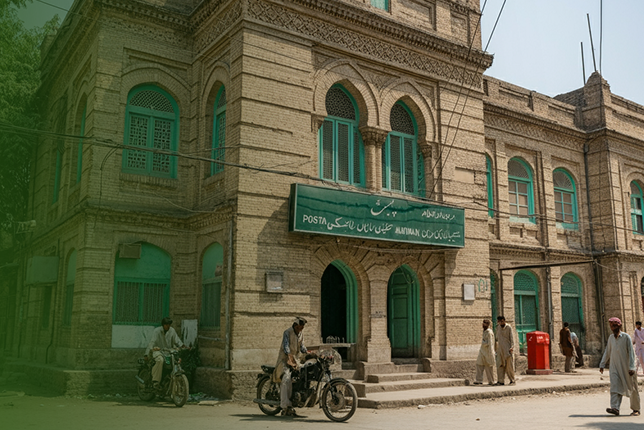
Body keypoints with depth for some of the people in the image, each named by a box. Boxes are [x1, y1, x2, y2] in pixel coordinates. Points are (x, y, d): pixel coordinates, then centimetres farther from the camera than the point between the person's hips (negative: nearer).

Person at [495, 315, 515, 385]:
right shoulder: (498, 328, 12)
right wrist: (496, 348, 16)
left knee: (509, 365, -3)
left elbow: (511, 337, -6)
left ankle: (512, 380, 10)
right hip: (500, 349, 5)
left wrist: (512, 347, -18)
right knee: (500, 365, 0)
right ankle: (501, 381, 2)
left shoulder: (508, 327, -3)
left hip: (508, 348, -5)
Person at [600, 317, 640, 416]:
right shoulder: (611, 338, 9)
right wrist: (602, 364, 13)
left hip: (626, 367, -3)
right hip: (614, 367, 3)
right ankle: (615, 408, -21)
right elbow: (607, 352, 16)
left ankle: (636, 409, 21)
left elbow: (631, 353, -8)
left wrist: (631, 367, -15)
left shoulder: (626, 337, -5)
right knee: (615, 387, -12)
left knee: (632, 388, 7)